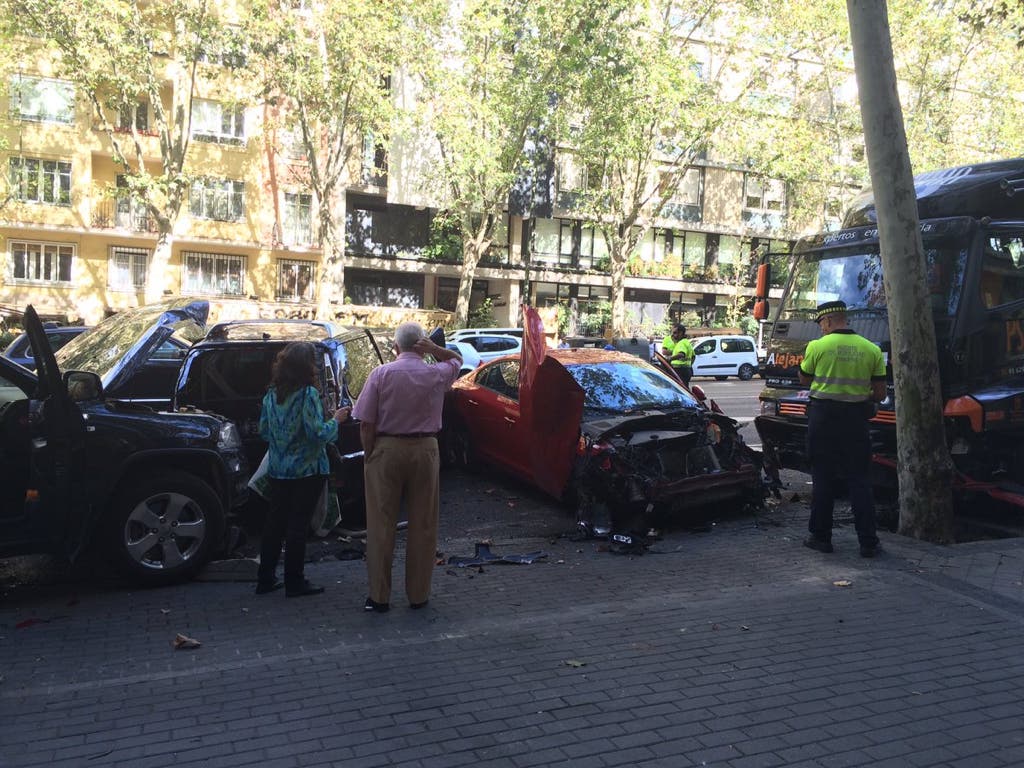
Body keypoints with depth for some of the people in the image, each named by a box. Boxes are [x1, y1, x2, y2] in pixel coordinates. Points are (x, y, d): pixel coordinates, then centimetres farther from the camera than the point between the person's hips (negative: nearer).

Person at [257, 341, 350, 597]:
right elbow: (318, 433, -21)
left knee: (275, 522, 15)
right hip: (306, 470, -6)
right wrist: (335, 420, -4)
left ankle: (265, 578, 23)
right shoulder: (308, 394, -17)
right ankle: (294, 583, 11)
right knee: (298, 526, 3)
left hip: (277, 469, 6)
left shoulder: (271, 394, 3)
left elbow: (263, 430, 9)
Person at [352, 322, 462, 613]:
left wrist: (368, 456, 3)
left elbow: (366, 423, -8)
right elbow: (457, 359, 24)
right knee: (422, 525, 9)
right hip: (425, 450, 1)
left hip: (386, 450, -1)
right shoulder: (436, 374, 1)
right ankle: (418, 594, 16)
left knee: (381, 525, 6)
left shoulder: (381, 374, -5)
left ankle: (379, 596, 12)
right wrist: (434, 348, 5)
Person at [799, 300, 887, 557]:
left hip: (823, 416, -2)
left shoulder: (817, 346, -7)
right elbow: (880, 394, 4)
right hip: (856, 419, 2)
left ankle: (821, 537, 14)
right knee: (859, 480, 8)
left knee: (823, 478, 7)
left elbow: (804, 379, 7)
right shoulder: (871, 349, 1)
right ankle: (868, 542, 9)